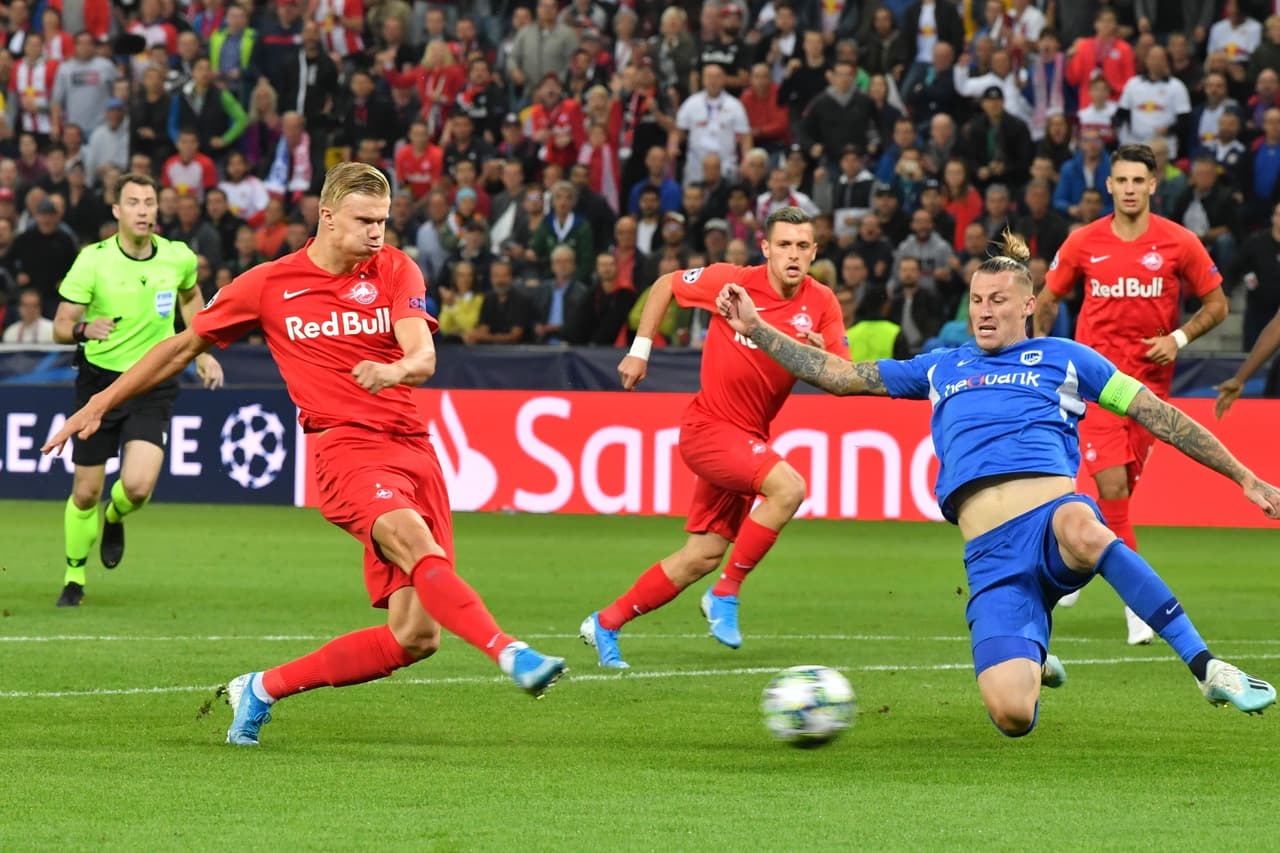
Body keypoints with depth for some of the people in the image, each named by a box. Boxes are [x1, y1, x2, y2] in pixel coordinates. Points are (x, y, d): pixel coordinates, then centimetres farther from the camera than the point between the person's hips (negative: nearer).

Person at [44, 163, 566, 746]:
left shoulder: (395, 270, 8)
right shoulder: (269, 285, 6)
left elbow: (423, 359, -7)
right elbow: (184, 347, 18)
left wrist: (395, 370, -31)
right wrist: (101, 402, 18)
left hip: (413, 448, 3)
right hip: (346, 450, -3)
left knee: (414, 636, -5)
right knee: (417, 545, -35)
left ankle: (261, 690, 10)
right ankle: (510, 653, -51)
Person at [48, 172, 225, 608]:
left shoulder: (179, 258, -4)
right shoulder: (93, 261, -12)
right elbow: (61, 327, -10)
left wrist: (201, 352, 15)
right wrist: (85, 329, -32)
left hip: (154, 386, 1)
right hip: (99, 380, -1)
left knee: (137, 486, -18)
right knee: (86, 492, 3)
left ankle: (114, 519, 19)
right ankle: (74, 577, 25)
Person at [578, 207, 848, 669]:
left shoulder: (822, 302, -3)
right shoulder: (733, 281, -14)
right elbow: (665, 284, 3)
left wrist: (820, 353, -26)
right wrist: (640, 350, 1)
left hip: (748, 436, 6)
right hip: (709, 427, -6)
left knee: (703, 556, 9)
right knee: (788, 487, -29)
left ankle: (606, 624, 24)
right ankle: (726, 594, -14)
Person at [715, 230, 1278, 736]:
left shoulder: (1061, 358, 19)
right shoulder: (941, 370, 28)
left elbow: (1159, 416, 18)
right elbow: (839, 376, 30)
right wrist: (756, 330, 22)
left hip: (1054, 511, -2)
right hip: (989, 551, 2)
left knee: (1080, 528, -45)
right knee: (1010, 714, -21)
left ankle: (1206, 667, -34)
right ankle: (1032, 662, 22)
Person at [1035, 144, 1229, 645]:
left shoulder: (1179, 243, -3)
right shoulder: (1083, 243, -1)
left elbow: (1216, 304, 5)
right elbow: (1047, 299, 14)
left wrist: (1178, 338, -9)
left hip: (1150, 378, 1)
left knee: (1122, 489, 5)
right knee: (1113, 485, -14)